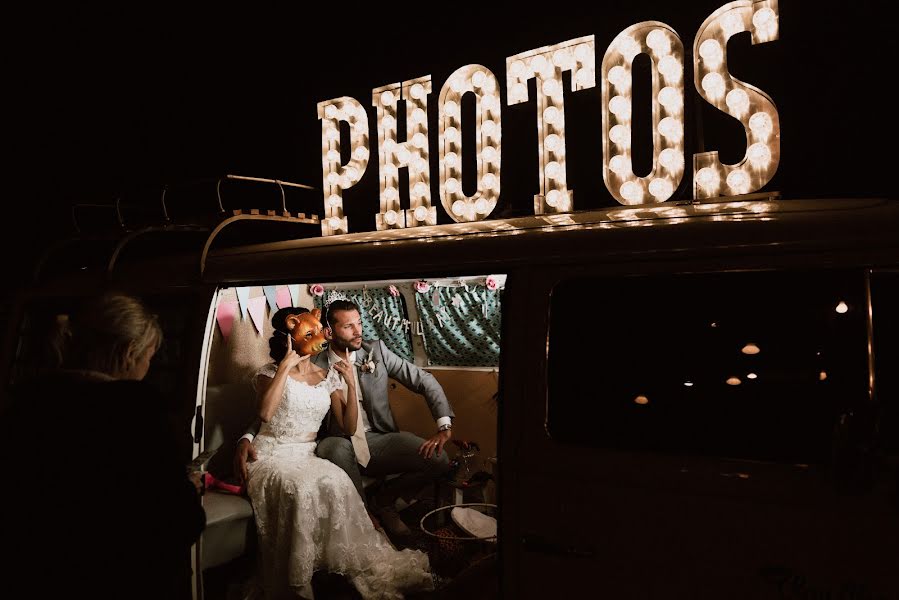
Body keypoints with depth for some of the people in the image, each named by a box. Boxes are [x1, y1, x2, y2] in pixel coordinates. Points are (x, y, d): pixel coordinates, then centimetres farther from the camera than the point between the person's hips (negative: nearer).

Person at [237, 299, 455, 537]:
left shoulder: (376, 350, 2)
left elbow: (425, 381, 4)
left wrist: (444, 427, -10)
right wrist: (246, 439, -24)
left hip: (379, 440, 3)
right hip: (340, 445, -2)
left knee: (438, 460, -21)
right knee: (332, 447, -39)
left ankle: (383, 500, 6)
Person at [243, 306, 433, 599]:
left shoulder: (329, 377, 10)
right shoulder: (271, 372, -1)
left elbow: (348, 427, 7)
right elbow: (265, 413, -22)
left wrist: (350, 382, -3)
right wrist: (286, 365, -18)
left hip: (306, 458, 3)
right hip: (270, 457, -3)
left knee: (336, 482, -32)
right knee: (300, 488, -36)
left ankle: (355, 563, -22)